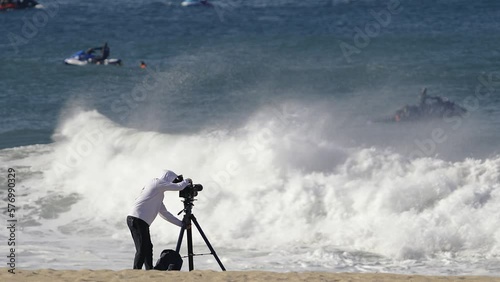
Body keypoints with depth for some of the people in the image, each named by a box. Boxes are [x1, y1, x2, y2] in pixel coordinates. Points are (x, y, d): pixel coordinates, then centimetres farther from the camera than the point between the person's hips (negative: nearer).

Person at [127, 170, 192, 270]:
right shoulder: (156, 182, 0)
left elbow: (164, 213, 31)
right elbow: (178, 187, -5)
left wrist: (181, 224, 28)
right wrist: (187, 181, 16)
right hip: (138, 219, -10)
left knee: (148, 247, 12)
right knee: (142, 249, -15)